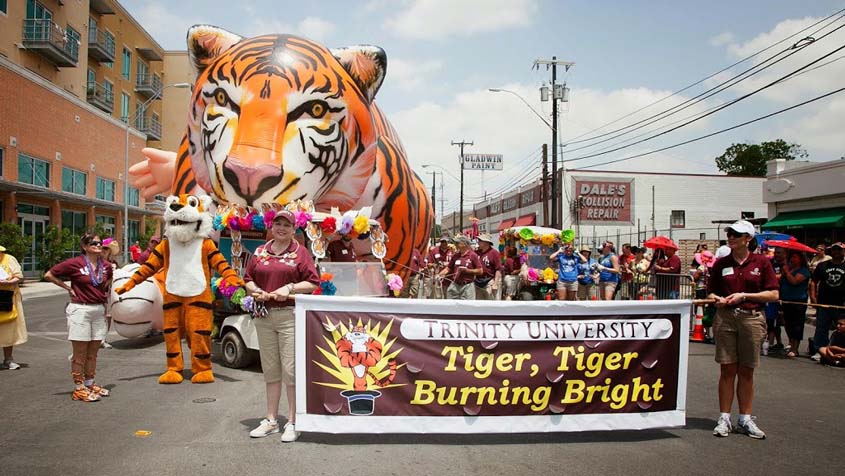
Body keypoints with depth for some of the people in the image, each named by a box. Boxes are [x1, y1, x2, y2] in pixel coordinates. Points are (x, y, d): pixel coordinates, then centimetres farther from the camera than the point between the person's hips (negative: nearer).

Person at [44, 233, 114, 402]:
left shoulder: (106, 266, 5)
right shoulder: (75, 263, -10)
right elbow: (49, 275, -3)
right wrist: (69, 288, -4)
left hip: (99, 310, 5)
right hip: (80, 310, -5)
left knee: (93, 353, 13)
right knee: (79, 354, 2)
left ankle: (90, 384, 24)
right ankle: (79, 388, 10)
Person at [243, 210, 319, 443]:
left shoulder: (300, 252, 2)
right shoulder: (260, 252, 15)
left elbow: (313, 283, -2)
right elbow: (248, 279, 17)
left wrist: (290, 288, -14)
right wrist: (256, 290, -3)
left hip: (290, 316, -4)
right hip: (264, 315, 4)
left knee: (291, 369, -4)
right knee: (270, 369, 12)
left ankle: (292, 422, 6)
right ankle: (271, 420, 22)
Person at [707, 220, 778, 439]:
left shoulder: (762, 262, 1)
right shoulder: (721, 264, 6)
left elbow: (773, 294, -1)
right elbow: (711, 292, 13)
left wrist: (744, 295, -11)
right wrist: (717, 298, -10)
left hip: (752, 318, -1)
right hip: (725, 317, 1)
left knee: (746, 371, 7)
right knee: (727, 370, 3)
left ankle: (745, 419, 18)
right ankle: (724, 419, 10)